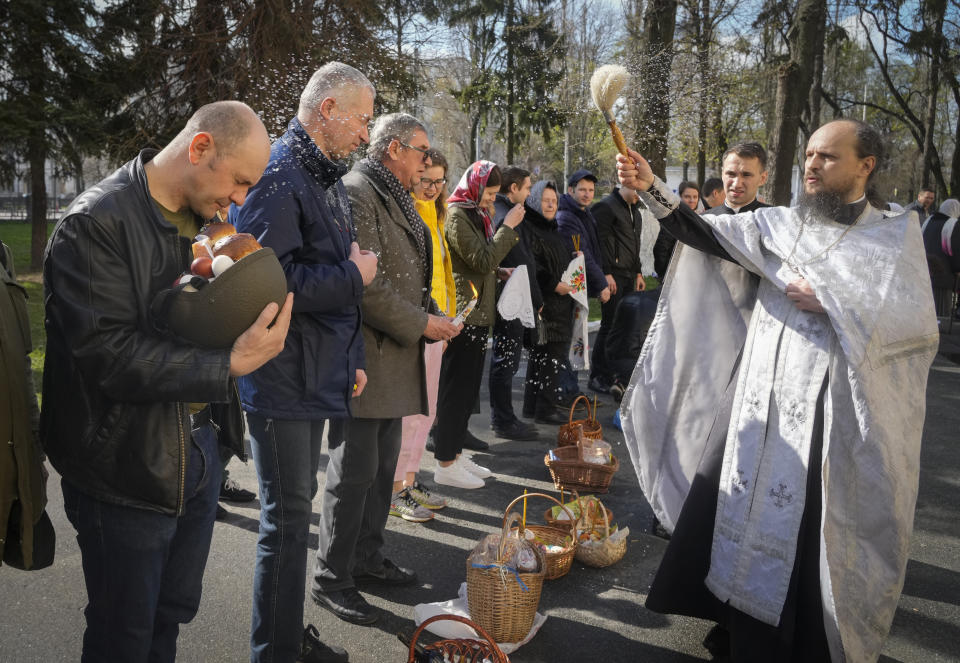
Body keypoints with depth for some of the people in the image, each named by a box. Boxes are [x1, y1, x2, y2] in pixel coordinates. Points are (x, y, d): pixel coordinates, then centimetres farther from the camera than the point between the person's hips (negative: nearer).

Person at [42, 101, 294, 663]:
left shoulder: (206, 220, 7)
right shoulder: (96, 224, -18)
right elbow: (107, 354, -26)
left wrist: (260, 325, -9)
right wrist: (229, 365, -29)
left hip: (198, 446, 7)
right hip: (128, 467, -7)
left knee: (173, 614, 22)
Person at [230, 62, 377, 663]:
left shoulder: (328, 179, 16)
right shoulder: (279, 175, -15)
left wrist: (352, 358, 17)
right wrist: (353, 275, -13)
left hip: (317, 376, 10)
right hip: (283, 381, -9)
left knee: (296, 507, 18)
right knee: (288, 517, -1)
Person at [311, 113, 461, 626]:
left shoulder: (395, 198, 18)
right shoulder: (355, 193, -15)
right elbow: (365, 283, -22)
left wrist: (434, 316, 7)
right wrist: (421, 324, -15)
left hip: (394, 357, 10)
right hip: (364, 357, -10)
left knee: (382, 467, 17)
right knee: (354, 472, -2)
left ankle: (367, 557, 32)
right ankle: (331, 579, 12)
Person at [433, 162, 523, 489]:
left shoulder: (474, 214, 17)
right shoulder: (456, 215, -13)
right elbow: (482, 260, -19)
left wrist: (500, 272, 7)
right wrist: (508, 226, -15)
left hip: (477, 313, 10)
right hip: (463, 313, -10)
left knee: (468, 388, 14)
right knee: (456, 388, -4)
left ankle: (455, 452, 24)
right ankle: (446, 465, 4)